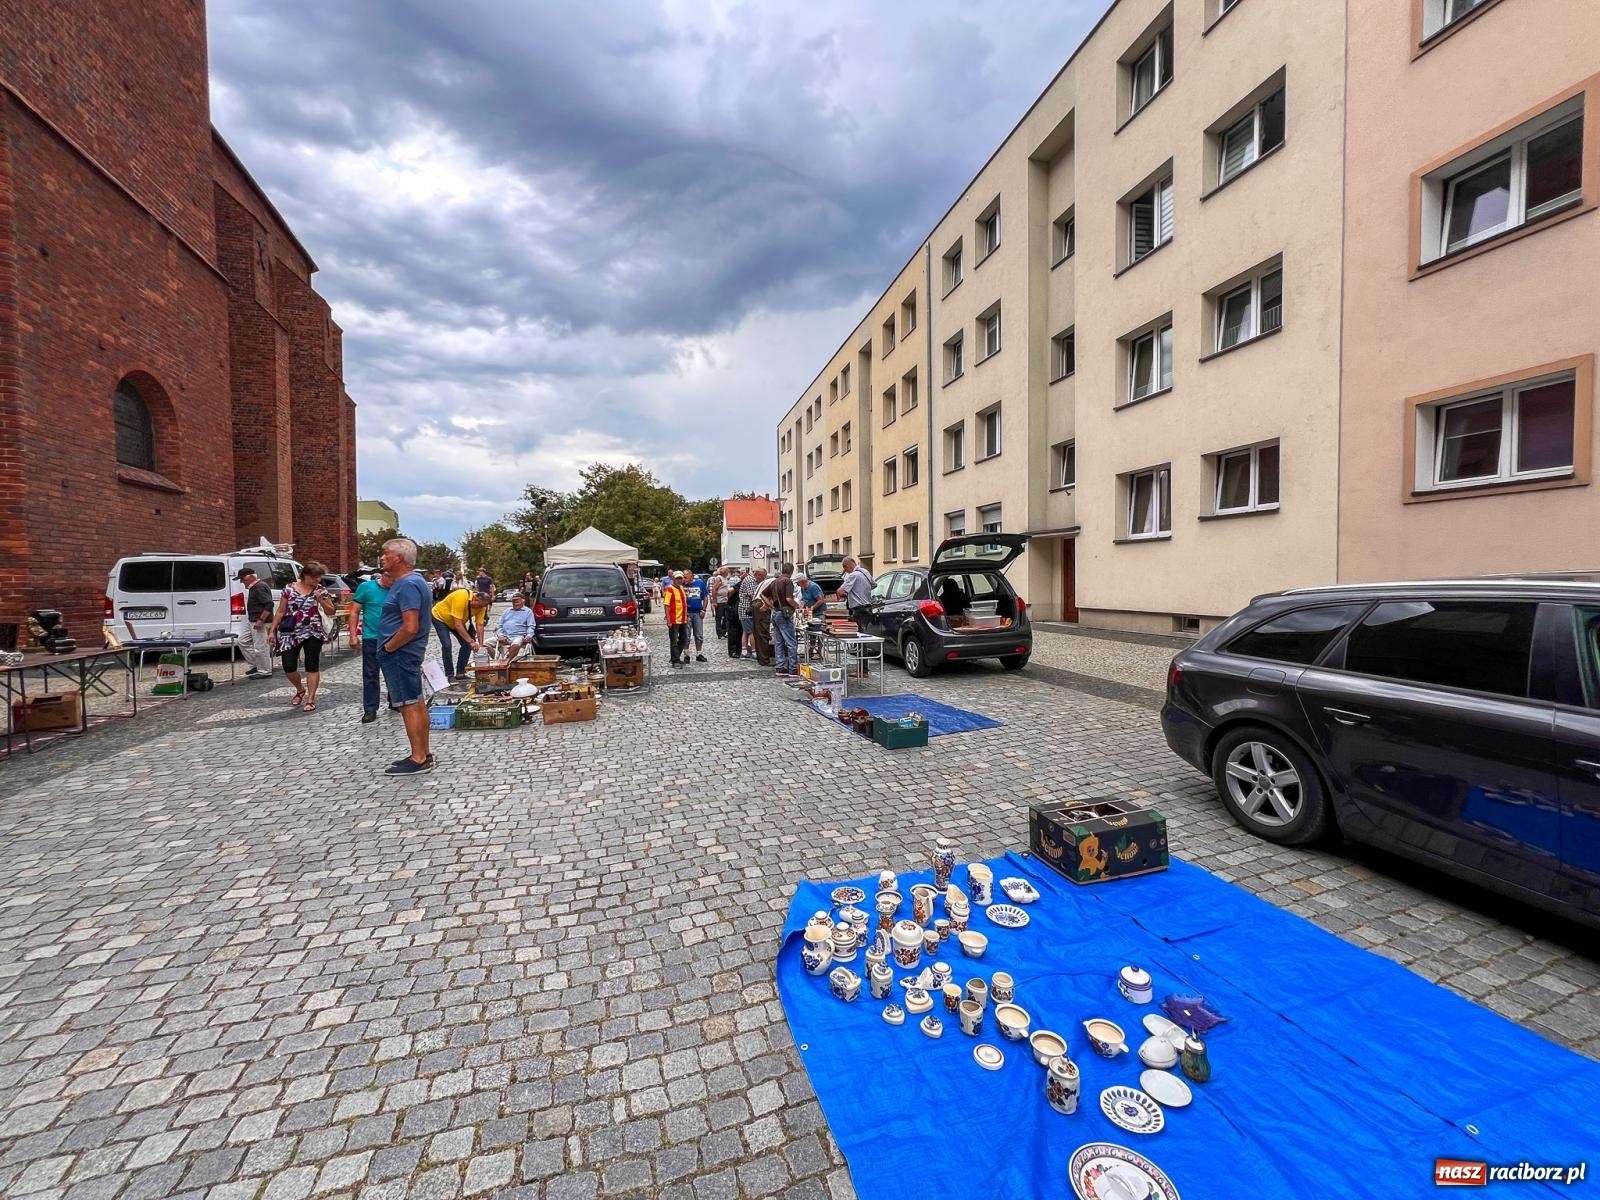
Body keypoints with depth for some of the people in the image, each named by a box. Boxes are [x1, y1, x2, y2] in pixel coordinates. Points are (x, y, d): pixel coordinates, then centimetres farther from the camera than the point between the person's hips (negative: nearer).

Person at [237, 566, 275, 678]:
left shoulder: (260, 587, -17)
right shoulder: (254, 587, 16)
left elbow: (269, 604, -25)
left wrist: (261, 620, -26)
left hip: (260, 623, -11)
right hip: (253, 622, 11)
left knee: (261, 647, -5)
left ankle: (265, 672, 4)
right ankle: (256, 666, 25)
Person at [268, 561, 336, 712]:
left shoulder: (321, 590, 0)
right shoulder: (289, 589, 0)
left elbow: (331, 612, 2)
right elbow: (280, 612, 6)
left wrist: (320, 599, -13)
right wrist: (272, 630, 3)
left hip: (313, 633, -1)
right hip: (290, 634, 1)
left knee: (312, 666, 0)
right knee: (289, 667, 0)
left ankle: (311, 699, 7)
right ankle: (300, 690, 29)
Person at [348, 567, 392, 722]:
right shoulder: (366, 587, -5)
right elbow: (355, 612, -1)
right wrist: (353, 635, -6)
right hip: (372, 638, -2)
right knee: (370, 675, 3)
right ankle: (370, 710, 9)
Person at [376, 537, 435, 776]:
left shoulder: (408, 585, -19)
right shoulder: (410, 581, 13)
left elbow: (410, 627, -25)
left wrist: (388, 647, -14)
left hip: (400, 654, -10)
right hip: (405, 653, 10)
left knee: (409, 706, -4)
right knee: (416, 703, 13)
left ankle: (418, 760, 2)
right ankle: (423, 754, 22)